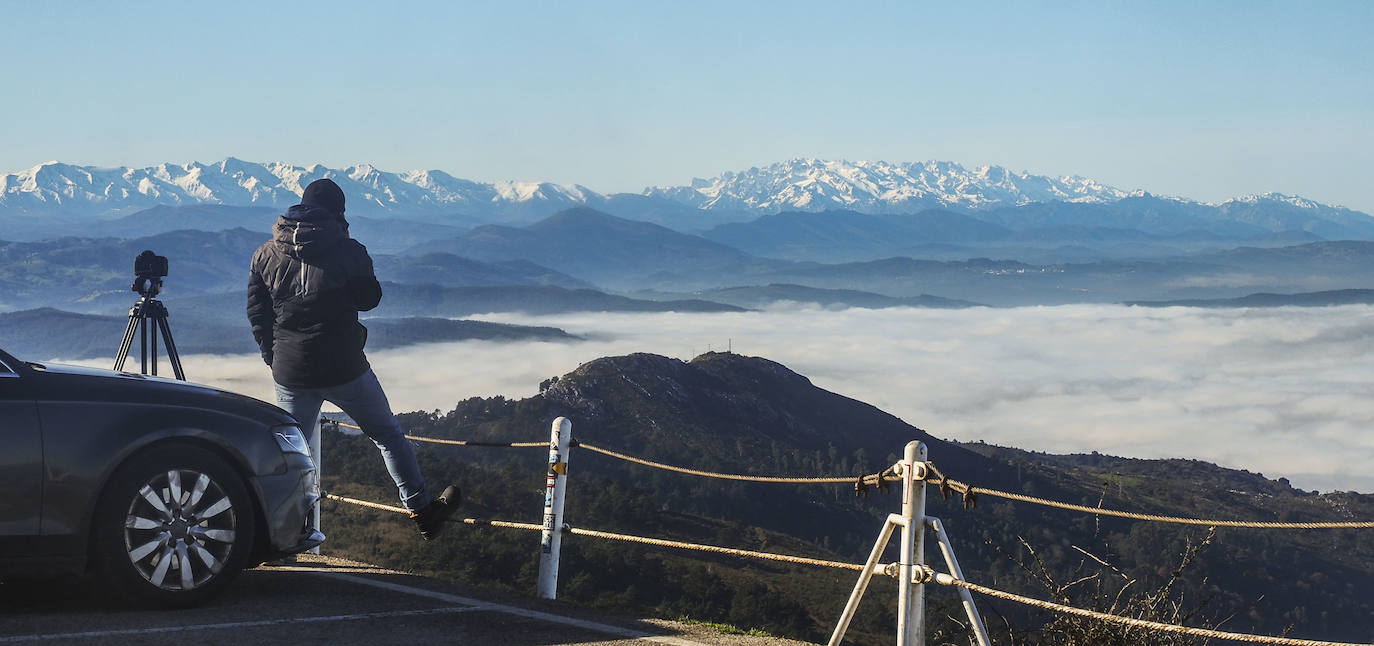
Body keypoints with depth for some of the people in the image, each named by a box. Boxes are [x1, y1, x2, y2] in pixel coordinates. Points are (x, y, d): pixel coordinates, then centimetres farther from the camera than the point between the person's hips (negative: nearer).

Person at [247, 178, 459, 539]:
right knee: (388, 436, 12)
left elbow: (256, 315, 6)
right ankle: (422, 511, 15)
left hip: (290, 373, 3)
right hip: (344, 367, -3)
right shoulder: (347, 250, -8)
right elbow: (369, 298, 4)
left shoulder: (266, 256, 3)